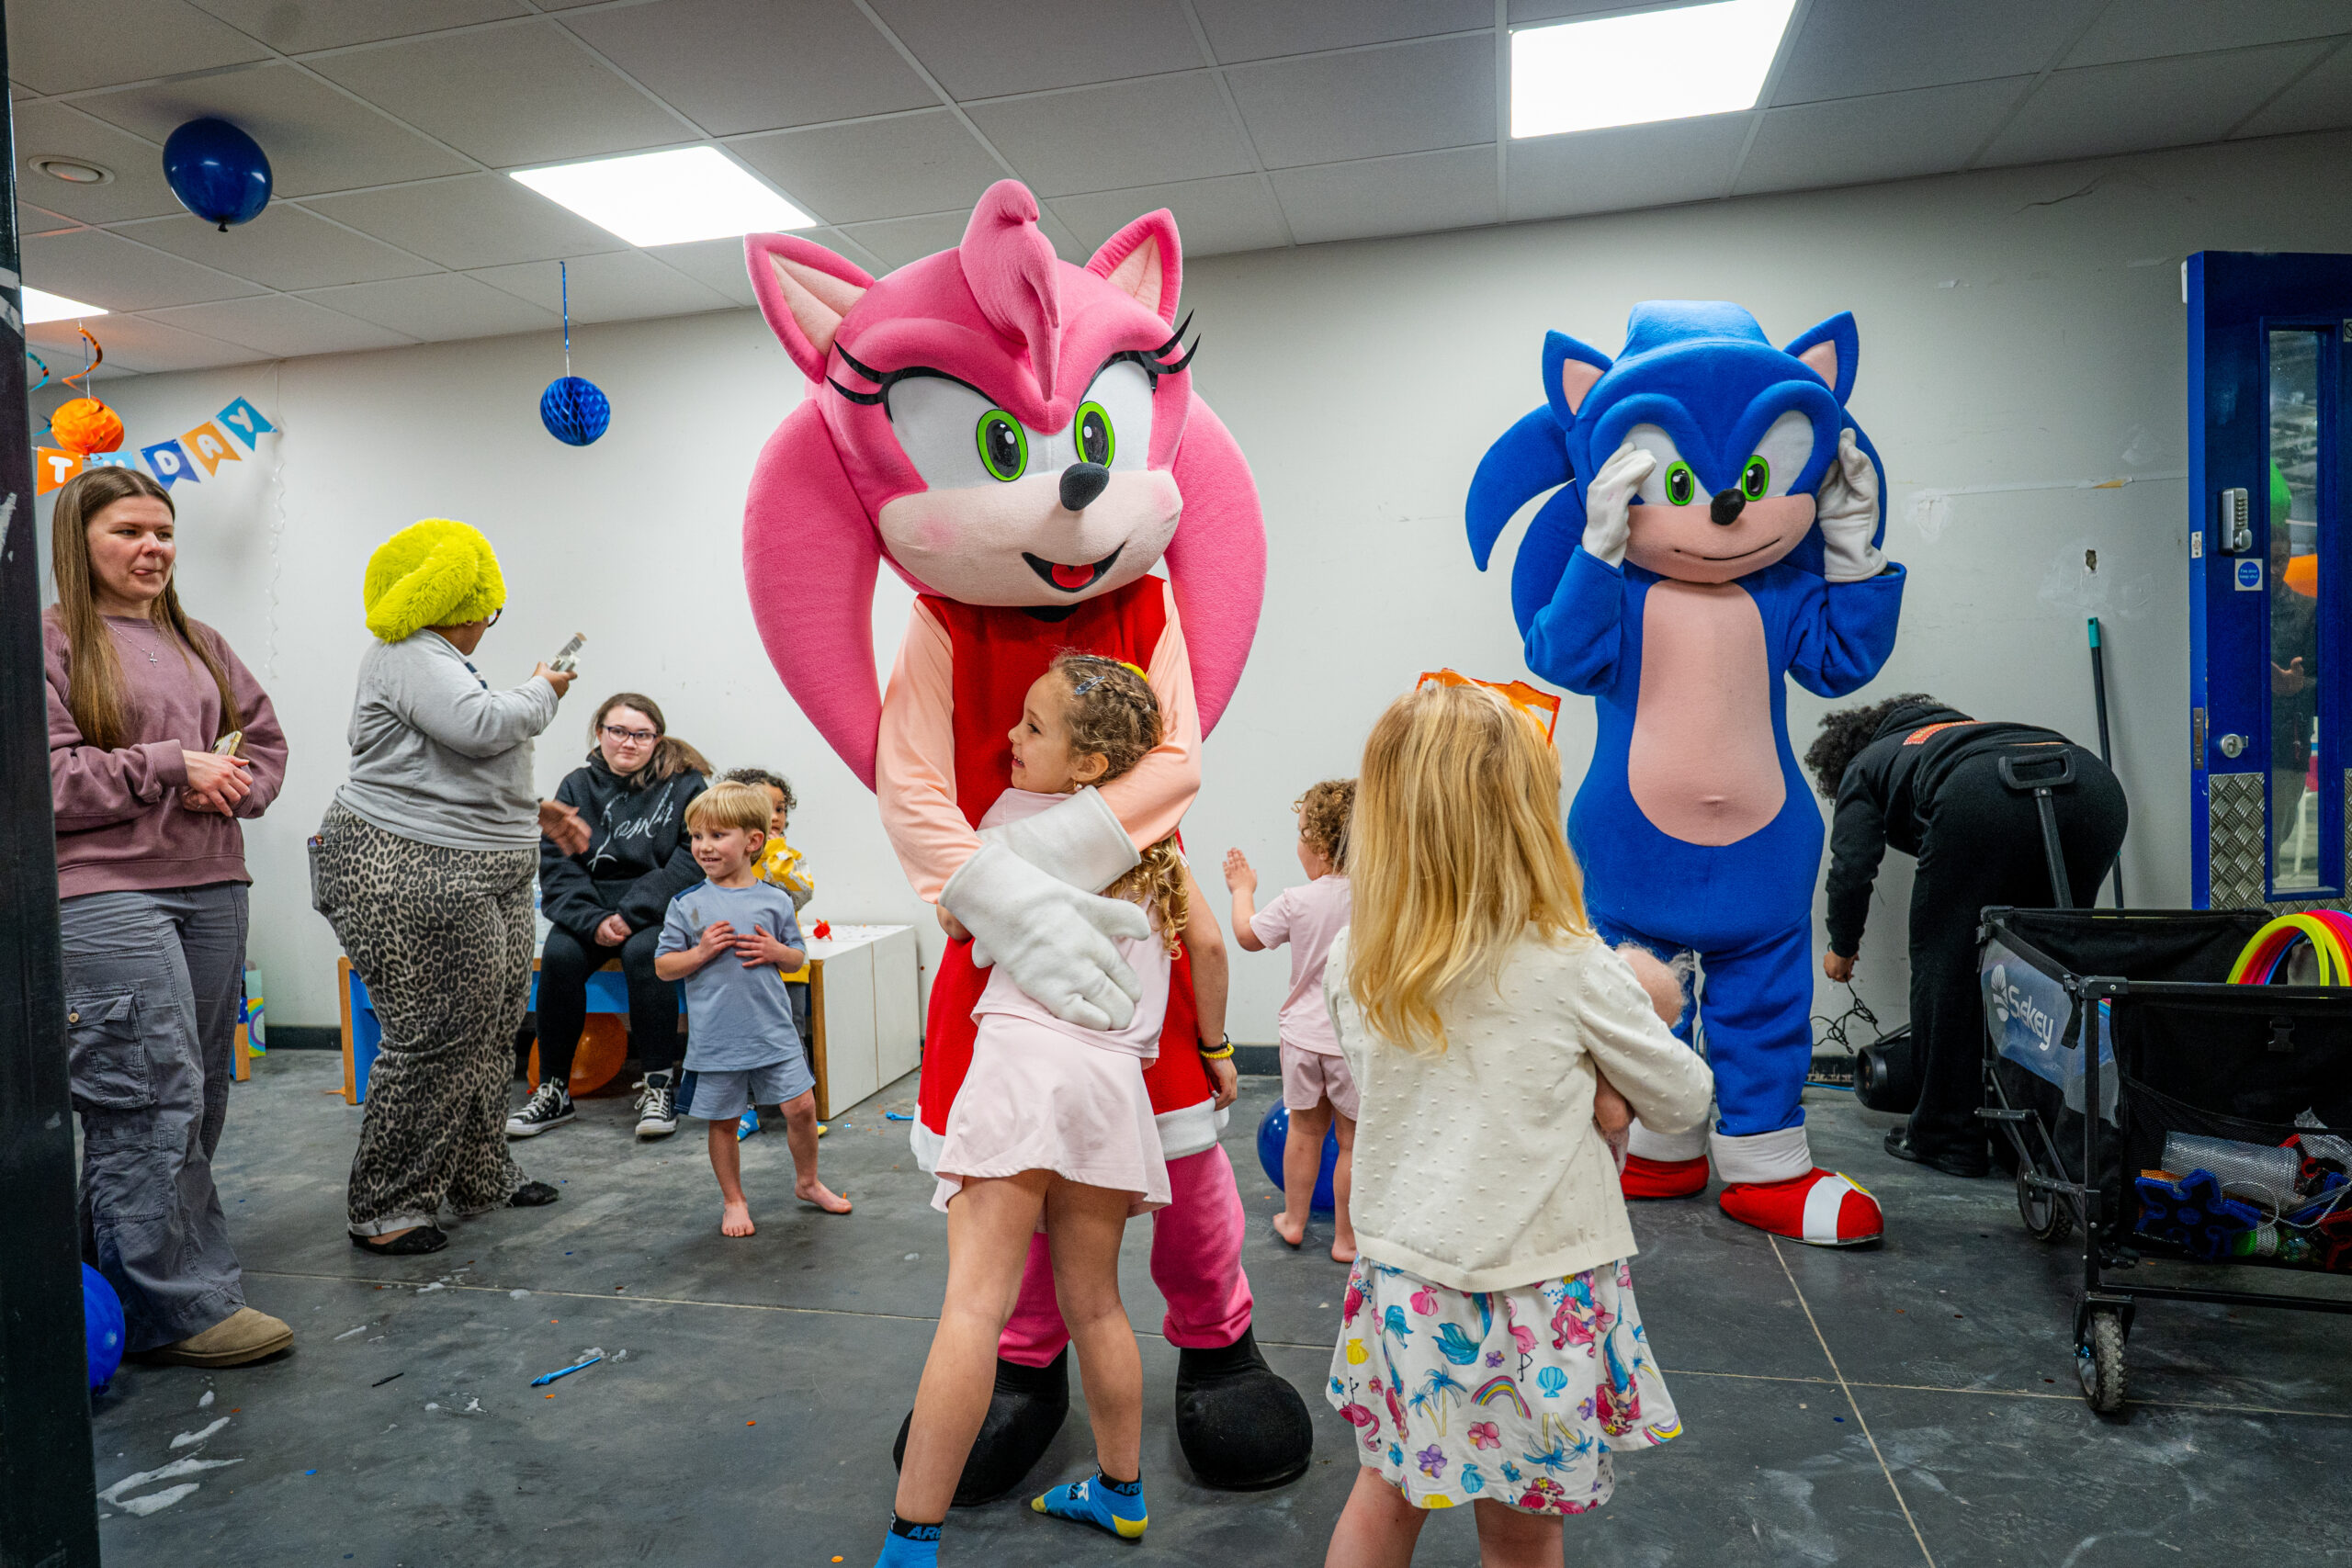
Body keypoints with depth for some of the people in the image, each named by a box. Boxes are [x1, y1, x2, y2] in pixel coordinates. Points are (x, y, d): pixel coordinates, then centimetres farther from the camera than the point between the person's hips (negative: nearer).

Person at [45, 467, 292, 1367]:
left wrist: (236, 787, 3)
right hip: (104, 895, -7)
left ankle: (123, 1265, 26)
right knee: (155, 1093, -8)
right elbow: (48, 779, -10)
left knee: (197, 1094, 10)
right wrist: (174, 767, -11)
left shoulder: (198, 642, 16)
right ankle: (182, 1303, 1)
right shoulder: (50, 642, -2)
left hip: (212, 887, 7)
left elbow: (264, 735, 22)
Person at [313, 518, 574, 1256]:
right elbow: (480, 726, -25)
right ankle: (385, 1209, 5)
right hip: (411, 878, -11)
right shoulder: (406, 655, -11)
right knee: (437, 1040, -7)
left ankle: (482, 1177, 26)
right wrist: (542, 692, -8)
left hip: (486, 873, 11)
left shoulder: (439, 660, 22)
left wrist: (526, 811, 22)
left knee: (491, 1031, 14)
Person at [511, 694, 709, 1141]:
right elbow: (556, 865, 0)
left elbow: (690, 863, -9)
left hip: (659, 911, -3)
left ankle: (659, 1087, -20)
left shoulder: (684, 785, 0)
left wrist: (631, 914, -19)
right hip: (591, 911, 3)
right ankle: (553, 1091, -12)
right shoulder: (577, 787, 7)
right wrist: (593, 921, -16)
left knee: (642, 952, -32)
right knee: (559, 954, -25)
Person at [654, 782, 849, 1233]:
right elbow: (663, 966, 1)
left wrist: (776, 951, -10)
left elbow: (798, 958, 11)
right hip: (715, 1039, -1)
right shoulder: (687, 905, -2)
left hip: (773, 1031, 1)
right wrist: (701, 951, -15)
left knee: (801, 1106, 3)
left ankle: (807, 1181, 27)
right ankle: (733, 1201, 29)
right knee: (723, 1122, 10)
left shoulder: (775, 901, 1)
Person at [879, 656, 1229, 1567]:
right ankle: (1121, 1492, 32)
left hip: (1024, 1056, -5)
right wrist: (1212, 1047, 24)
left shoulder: (1017, 811, 7)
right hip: (1114, 1078, 5)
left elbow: (957, 918, 17)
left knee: (974, 1305, -8)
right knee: (1094, 1305, 19)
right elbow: (1206, 943, 13)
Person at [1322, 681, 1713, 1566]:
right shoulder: (1572, 967, -18)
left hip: (1402, 1278, 3)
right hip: (1537, 1291, -3)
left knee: (1386, 1493, 22)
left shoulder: (1352, 965, -8)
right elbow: (1683, 1101, -5)